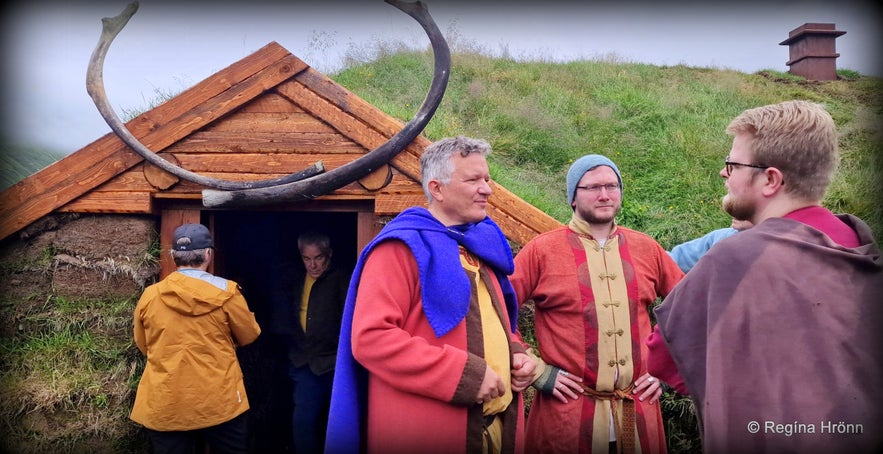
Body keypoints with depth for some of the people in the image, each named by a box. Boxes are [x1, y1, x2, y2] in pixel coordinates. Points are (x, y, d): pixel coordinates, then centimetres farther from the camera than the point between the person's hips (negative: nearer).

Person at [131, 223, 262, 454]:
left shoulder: (149, 295, -1)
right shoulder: (226, 291, -9)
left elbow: (143, 346, 14)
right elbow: (249, 336, 4)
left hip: (165, 406, 2)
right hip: (219, 403, -2)